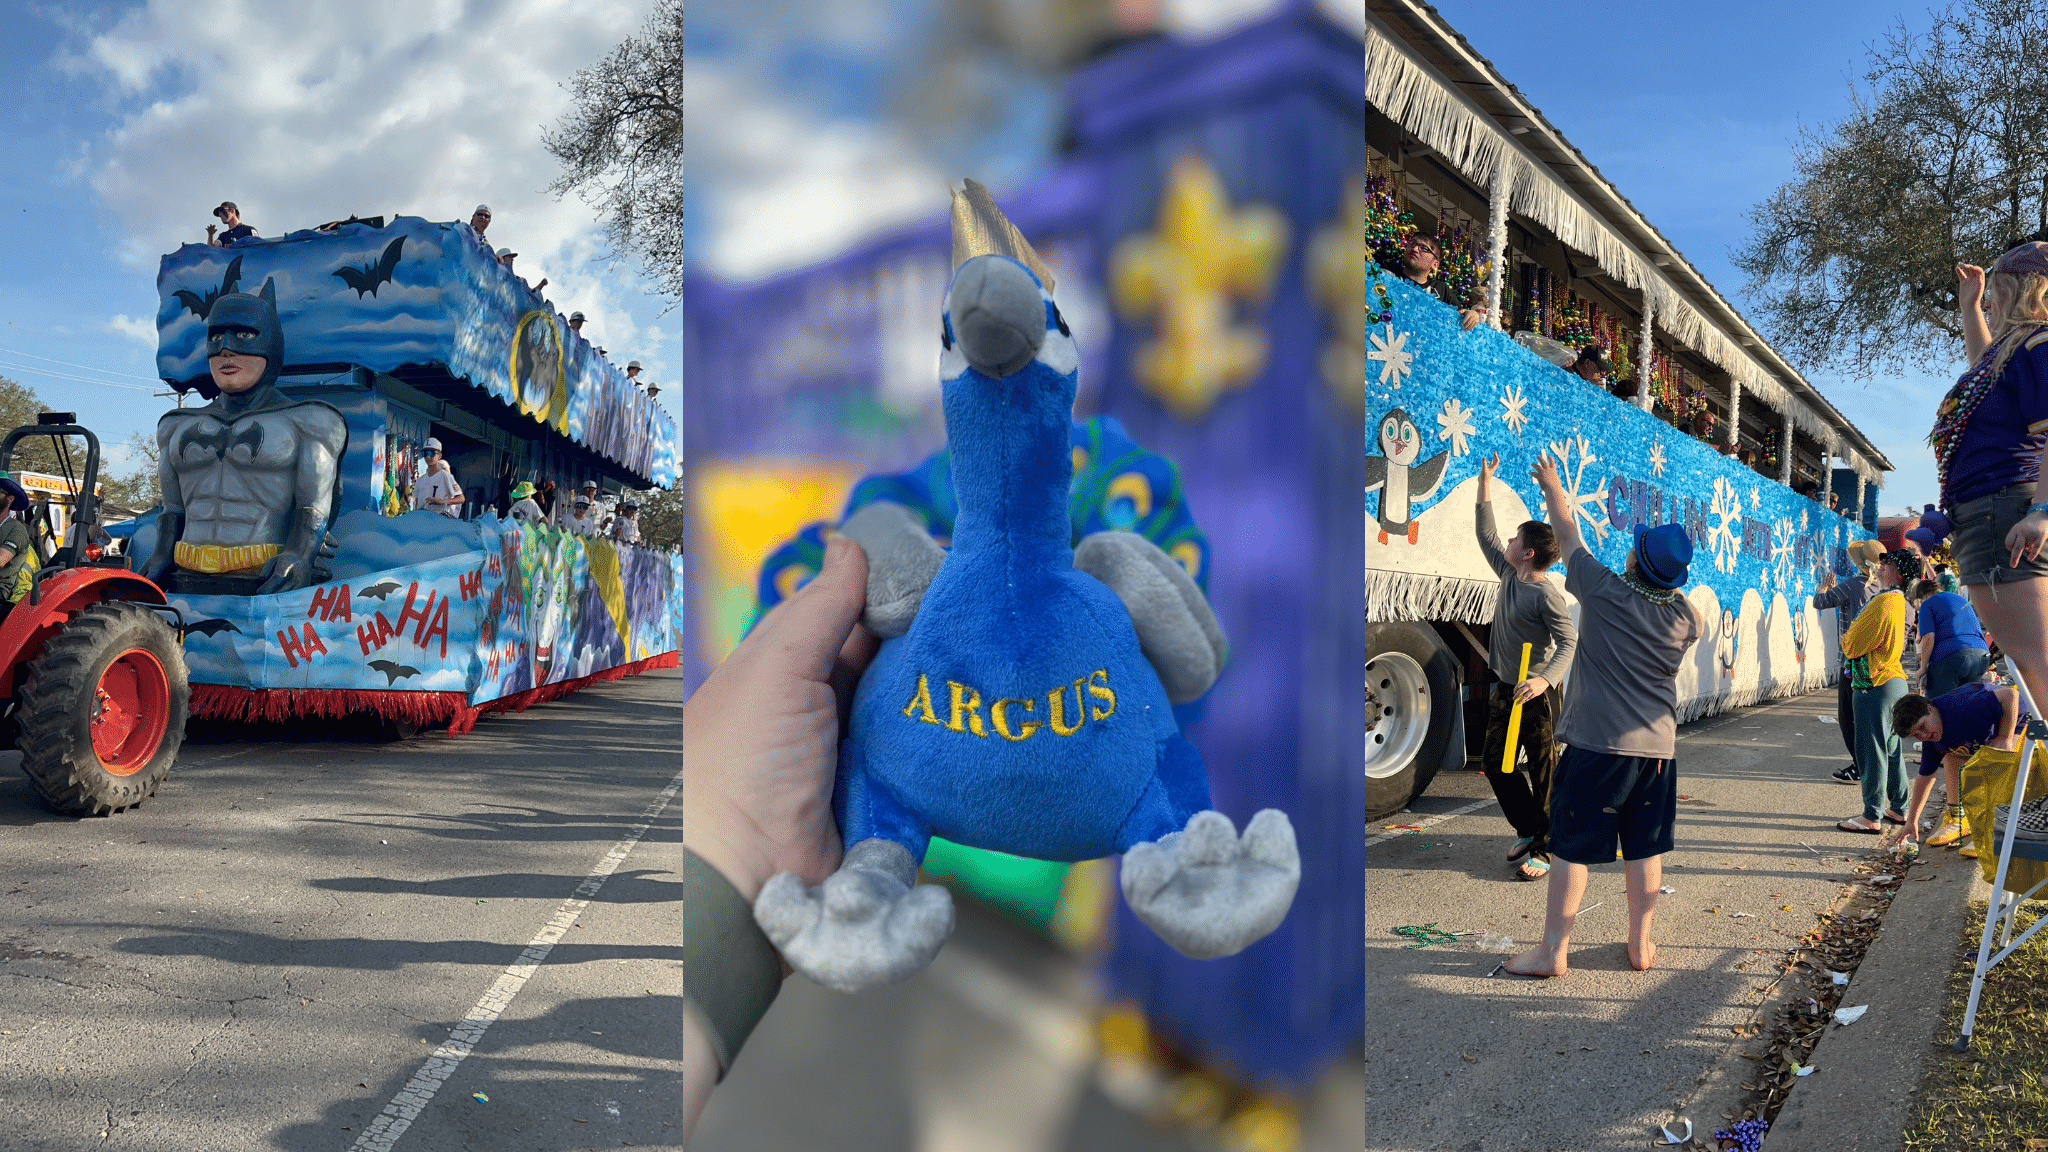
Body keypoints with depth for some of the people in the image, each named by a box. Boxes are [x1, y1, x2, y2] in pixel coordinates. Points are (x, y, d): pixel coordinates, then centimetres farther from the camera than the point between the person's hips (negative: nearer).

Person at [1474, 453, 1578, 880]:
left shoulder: (1547, 593, -18)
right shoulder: (1509, 576, 5)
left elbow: (1568, 642, -21)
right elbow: (1486, 533, 15)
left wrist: (1544, 679, -37)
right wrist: (1485, 481, 14)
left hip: (1534, 695, -9)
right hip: (1503, 690, 9)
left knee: (1542, 772, 0)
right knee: (1495, 763, 13)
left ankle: (1544, 848, 7)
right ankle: (1528, 831, 28)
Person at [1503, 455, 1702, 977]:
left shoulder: (1603, 590, -12)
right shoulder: (1685, 615, -1)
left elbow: (1568, 536, 3)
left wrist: (1552, 487, 18)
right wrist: (1667, 584, 23)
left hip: (1596, 743, -4)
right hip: (1656, 746, 4)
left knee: (1572, 846, 0)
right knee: (1646, 847, 13)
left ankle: (1552, 950, 4)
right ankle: (1641, 944, 22)